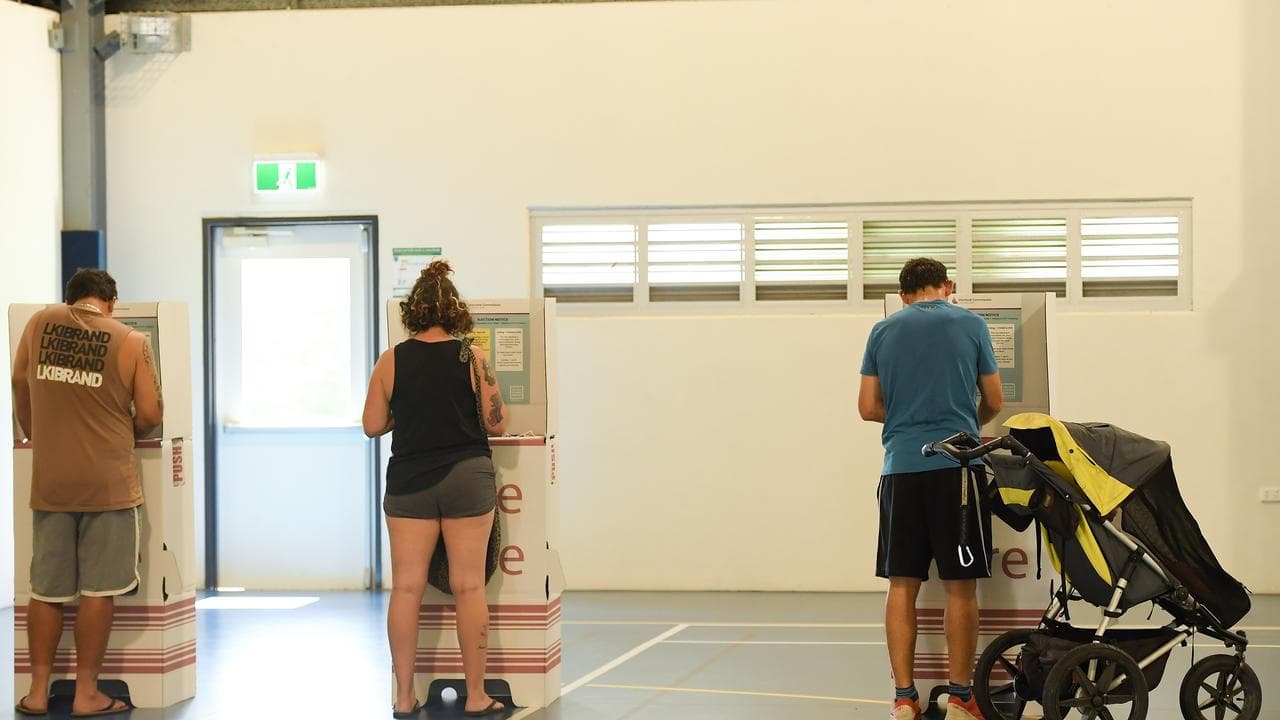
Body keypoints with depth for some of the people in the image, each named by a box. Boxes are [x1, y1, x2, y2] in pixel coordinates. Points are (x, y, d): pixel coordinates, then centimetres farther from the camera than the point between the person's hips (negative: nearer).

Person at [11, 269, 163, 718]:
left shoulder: (40, 323, 3)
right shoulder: (131, 342, -6)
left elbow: (19, 383, 18)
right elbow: (150, 416, -5)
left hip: (49, 482, 3)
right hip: (108, 482, -3)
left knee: (46, 590, 11)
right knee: (98, 591, 3)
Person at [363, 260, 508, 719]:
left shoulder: (391, 361, 0)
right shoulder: (472, 358, -4)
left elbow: (373, 426, 2)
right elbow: (497, 424, -2)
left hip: (409, 482, 1)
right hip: (467, 477, -1)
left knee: (406, 588, 5)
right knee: (469, 587, 3)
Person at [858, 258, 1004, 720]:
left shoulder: (883, 331, 9)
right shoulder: (970, 325, 4)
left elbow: (868, 408, 7)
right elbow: (994, 401, 9)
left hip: (900, 468, 2)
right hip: (956, 466, -2)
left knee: (902, 586, 6)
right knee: (960, 586, 2)